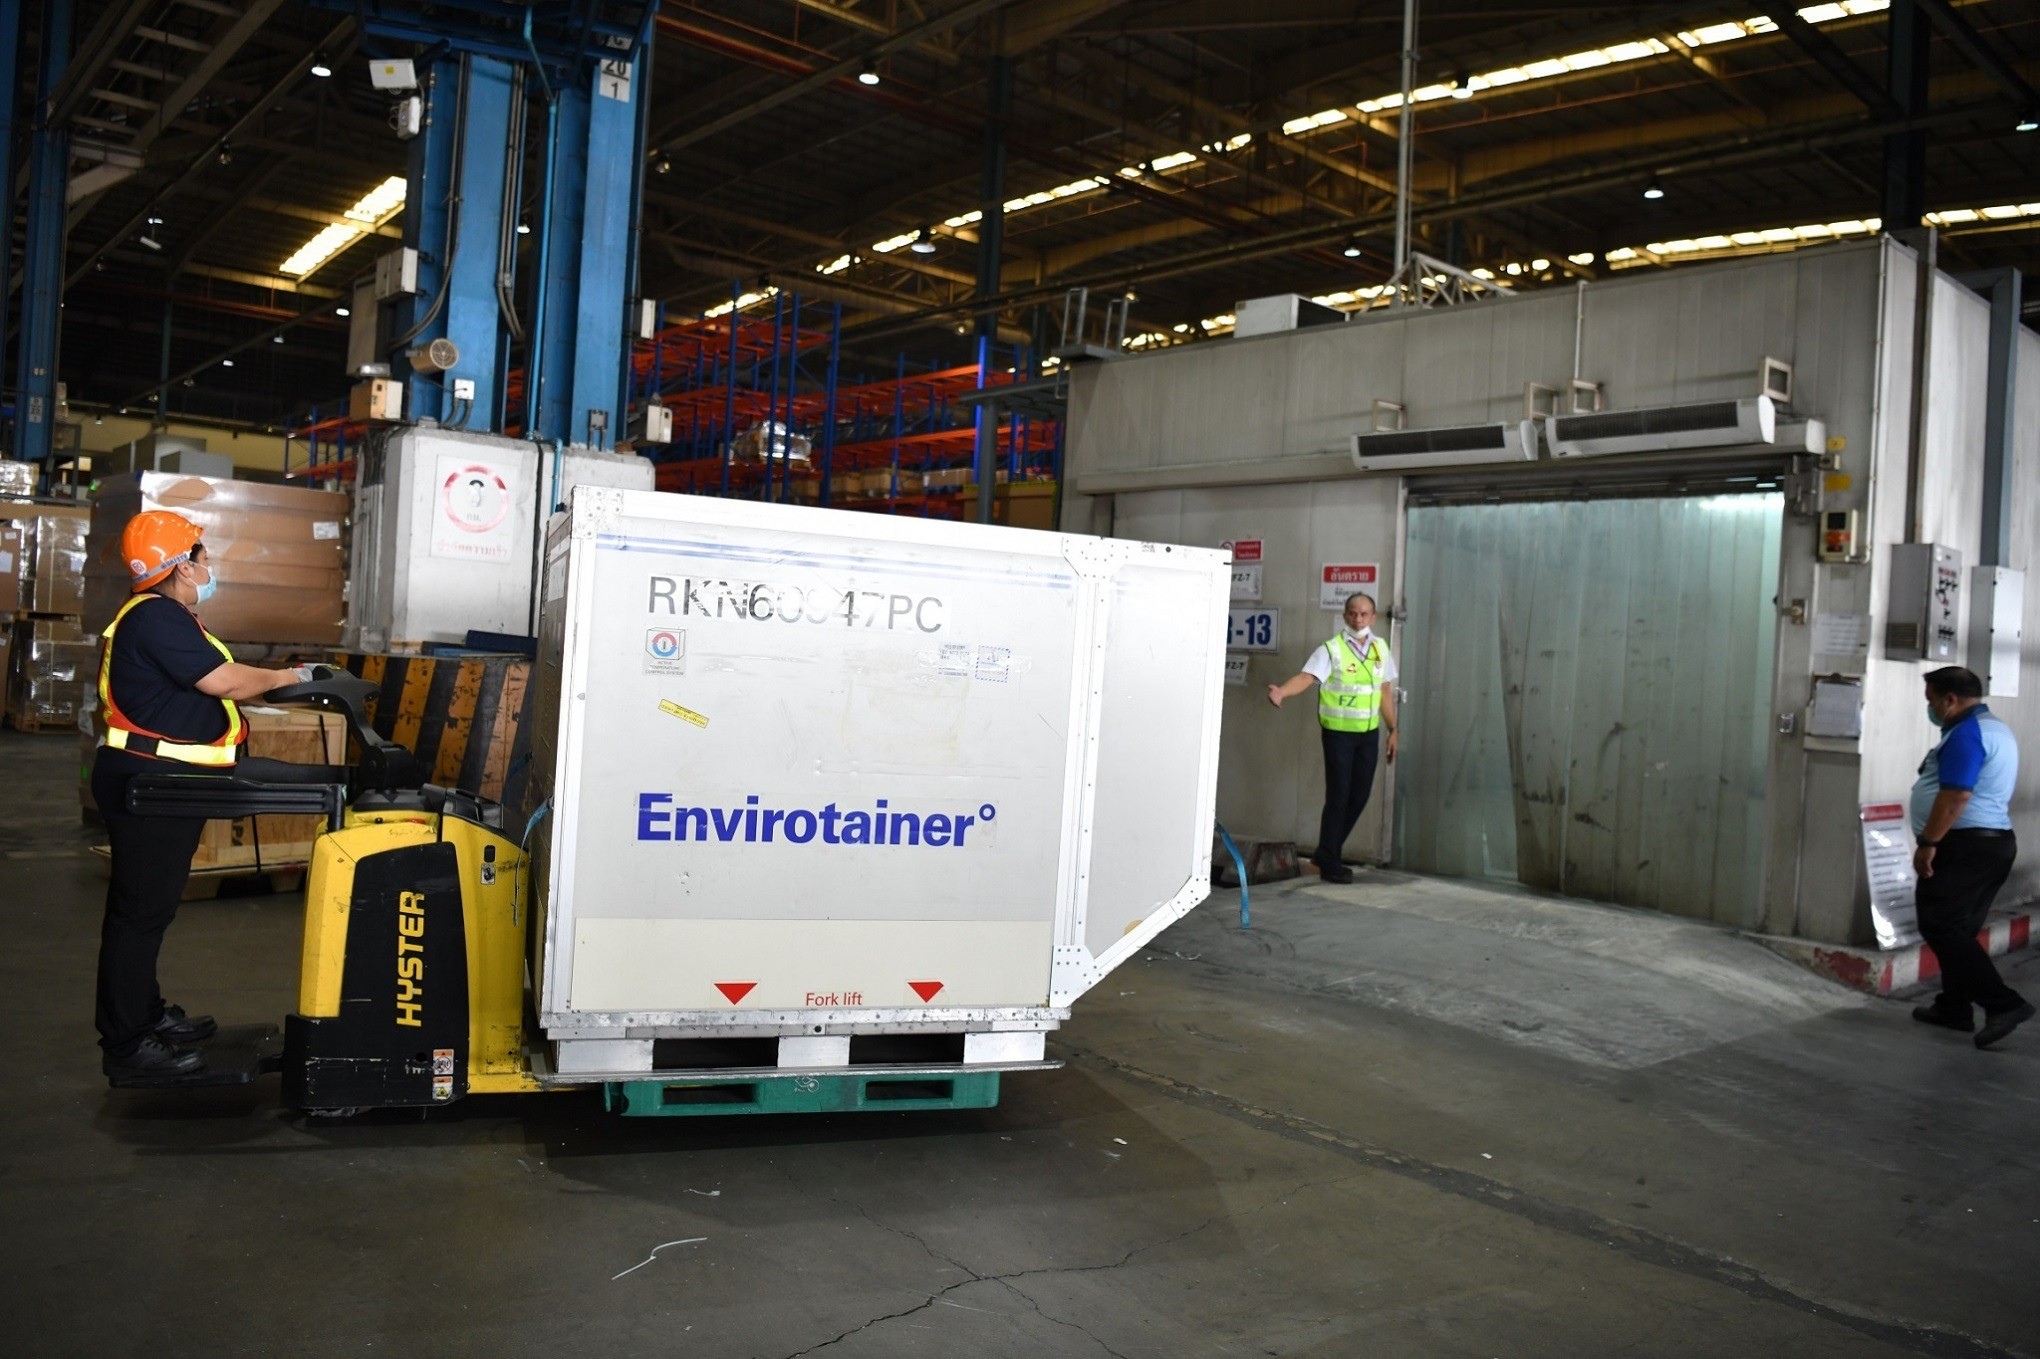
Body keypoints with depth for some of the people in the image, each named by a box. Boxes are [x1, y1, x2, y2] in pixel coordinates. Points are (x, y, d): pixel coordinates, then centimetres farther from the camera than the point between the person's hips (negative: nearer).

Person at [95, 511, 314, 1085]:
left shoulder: (162, 616, 17)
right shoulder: (154, 617, -18)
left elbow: (208, 684, 14)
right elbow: (222, 680, -22)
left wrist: (276, 683, 6)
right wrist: (287, 677, -9)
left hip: (154, 779, 11)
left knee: (145, 907, 18)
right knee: (140, 911, -5)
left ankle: (146, 1016, 31)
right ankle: (126, 1048, 2)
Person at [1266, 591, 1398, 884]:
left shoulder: (1380, 648, 7)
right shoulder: (1331, 649, -11)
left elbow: (1386, 692, 15)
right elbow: (1306, 677, -25)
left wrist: (1393, 730, 16)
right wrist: (1281, 691, -44)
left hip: (1369, 733, 6)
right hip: (1338, 732, -5)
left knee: (1360, 796, 8)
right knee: (1339, 796, -4)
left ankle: (1327, 853, 24)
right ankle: (1328, 863, 8)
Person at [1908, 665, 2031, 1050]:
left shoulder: (1966, 734, -16)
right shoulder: (1997, 729, 19)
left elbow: (1955, 797, -24)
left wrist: (1927, 844, -21)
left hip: (1964, 846, -11)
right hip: (1996, 841, 11)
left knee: (1941, 927, -10)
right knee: (1958, 930, 15)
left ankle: (2002, 1003, -15)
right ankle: (1954, 1007, 21)